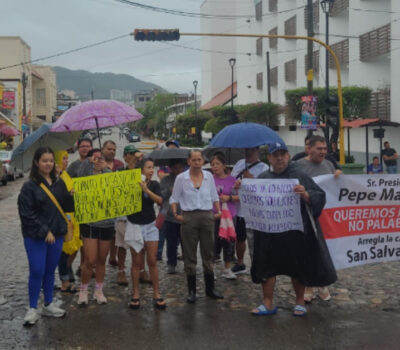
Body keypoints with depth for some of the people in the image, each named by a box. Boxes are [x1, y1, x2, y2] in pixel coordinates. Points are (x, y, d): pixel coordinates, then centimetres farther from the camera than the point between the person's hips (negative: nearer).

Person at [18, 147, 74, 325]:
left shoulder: (59, 183, 5)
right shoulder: (29, 186, -9)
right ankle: (32, 309, 12)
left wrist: (72, 196, -13)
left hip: (56, 234, 5)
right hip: (35, 237, -4)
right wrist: (44, 231, -16)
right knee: (37, 272, -2)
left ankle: (48, 305, 27)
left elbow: (67, 207, 8)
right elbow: (26, 213, -12)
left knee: (50, 271, 14)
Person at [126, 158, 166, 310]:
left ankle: (156, 294, 8)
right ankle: (135, 294, 12)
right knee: (137, 262, 3)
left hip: (150, 225, 2)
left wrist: (146, 189, -23)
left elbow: (160, 201, -13)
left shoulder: (154, 184, 2)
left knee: (152, 261, 1)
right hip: (134, 225, -2)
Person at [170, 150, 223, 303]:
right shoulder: (181, 178, 0)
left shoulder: (208, 176, 7)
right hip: (189, 217, -2)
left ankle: (210, 288, 21)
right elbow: (174, 198, 3)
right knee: (190, 255, 3)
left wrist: (218, 210, 3)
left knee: (208, 253, 9)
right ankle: (191, 291, 12)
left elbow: (215, 196, 16)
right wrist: (175, 214, -10)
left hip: (207, 216, 2)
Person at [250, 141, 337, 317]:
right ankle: (268, 304, 17)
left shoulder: (299, 175, -1)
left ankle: (300, 302, 27)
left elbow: (319, 197, -3)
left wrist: (306, 195, -23)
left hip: (295, 231, -2)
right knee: (266, 267, 5)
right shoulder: (262, 178, 8)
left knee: (297, 268, 10)